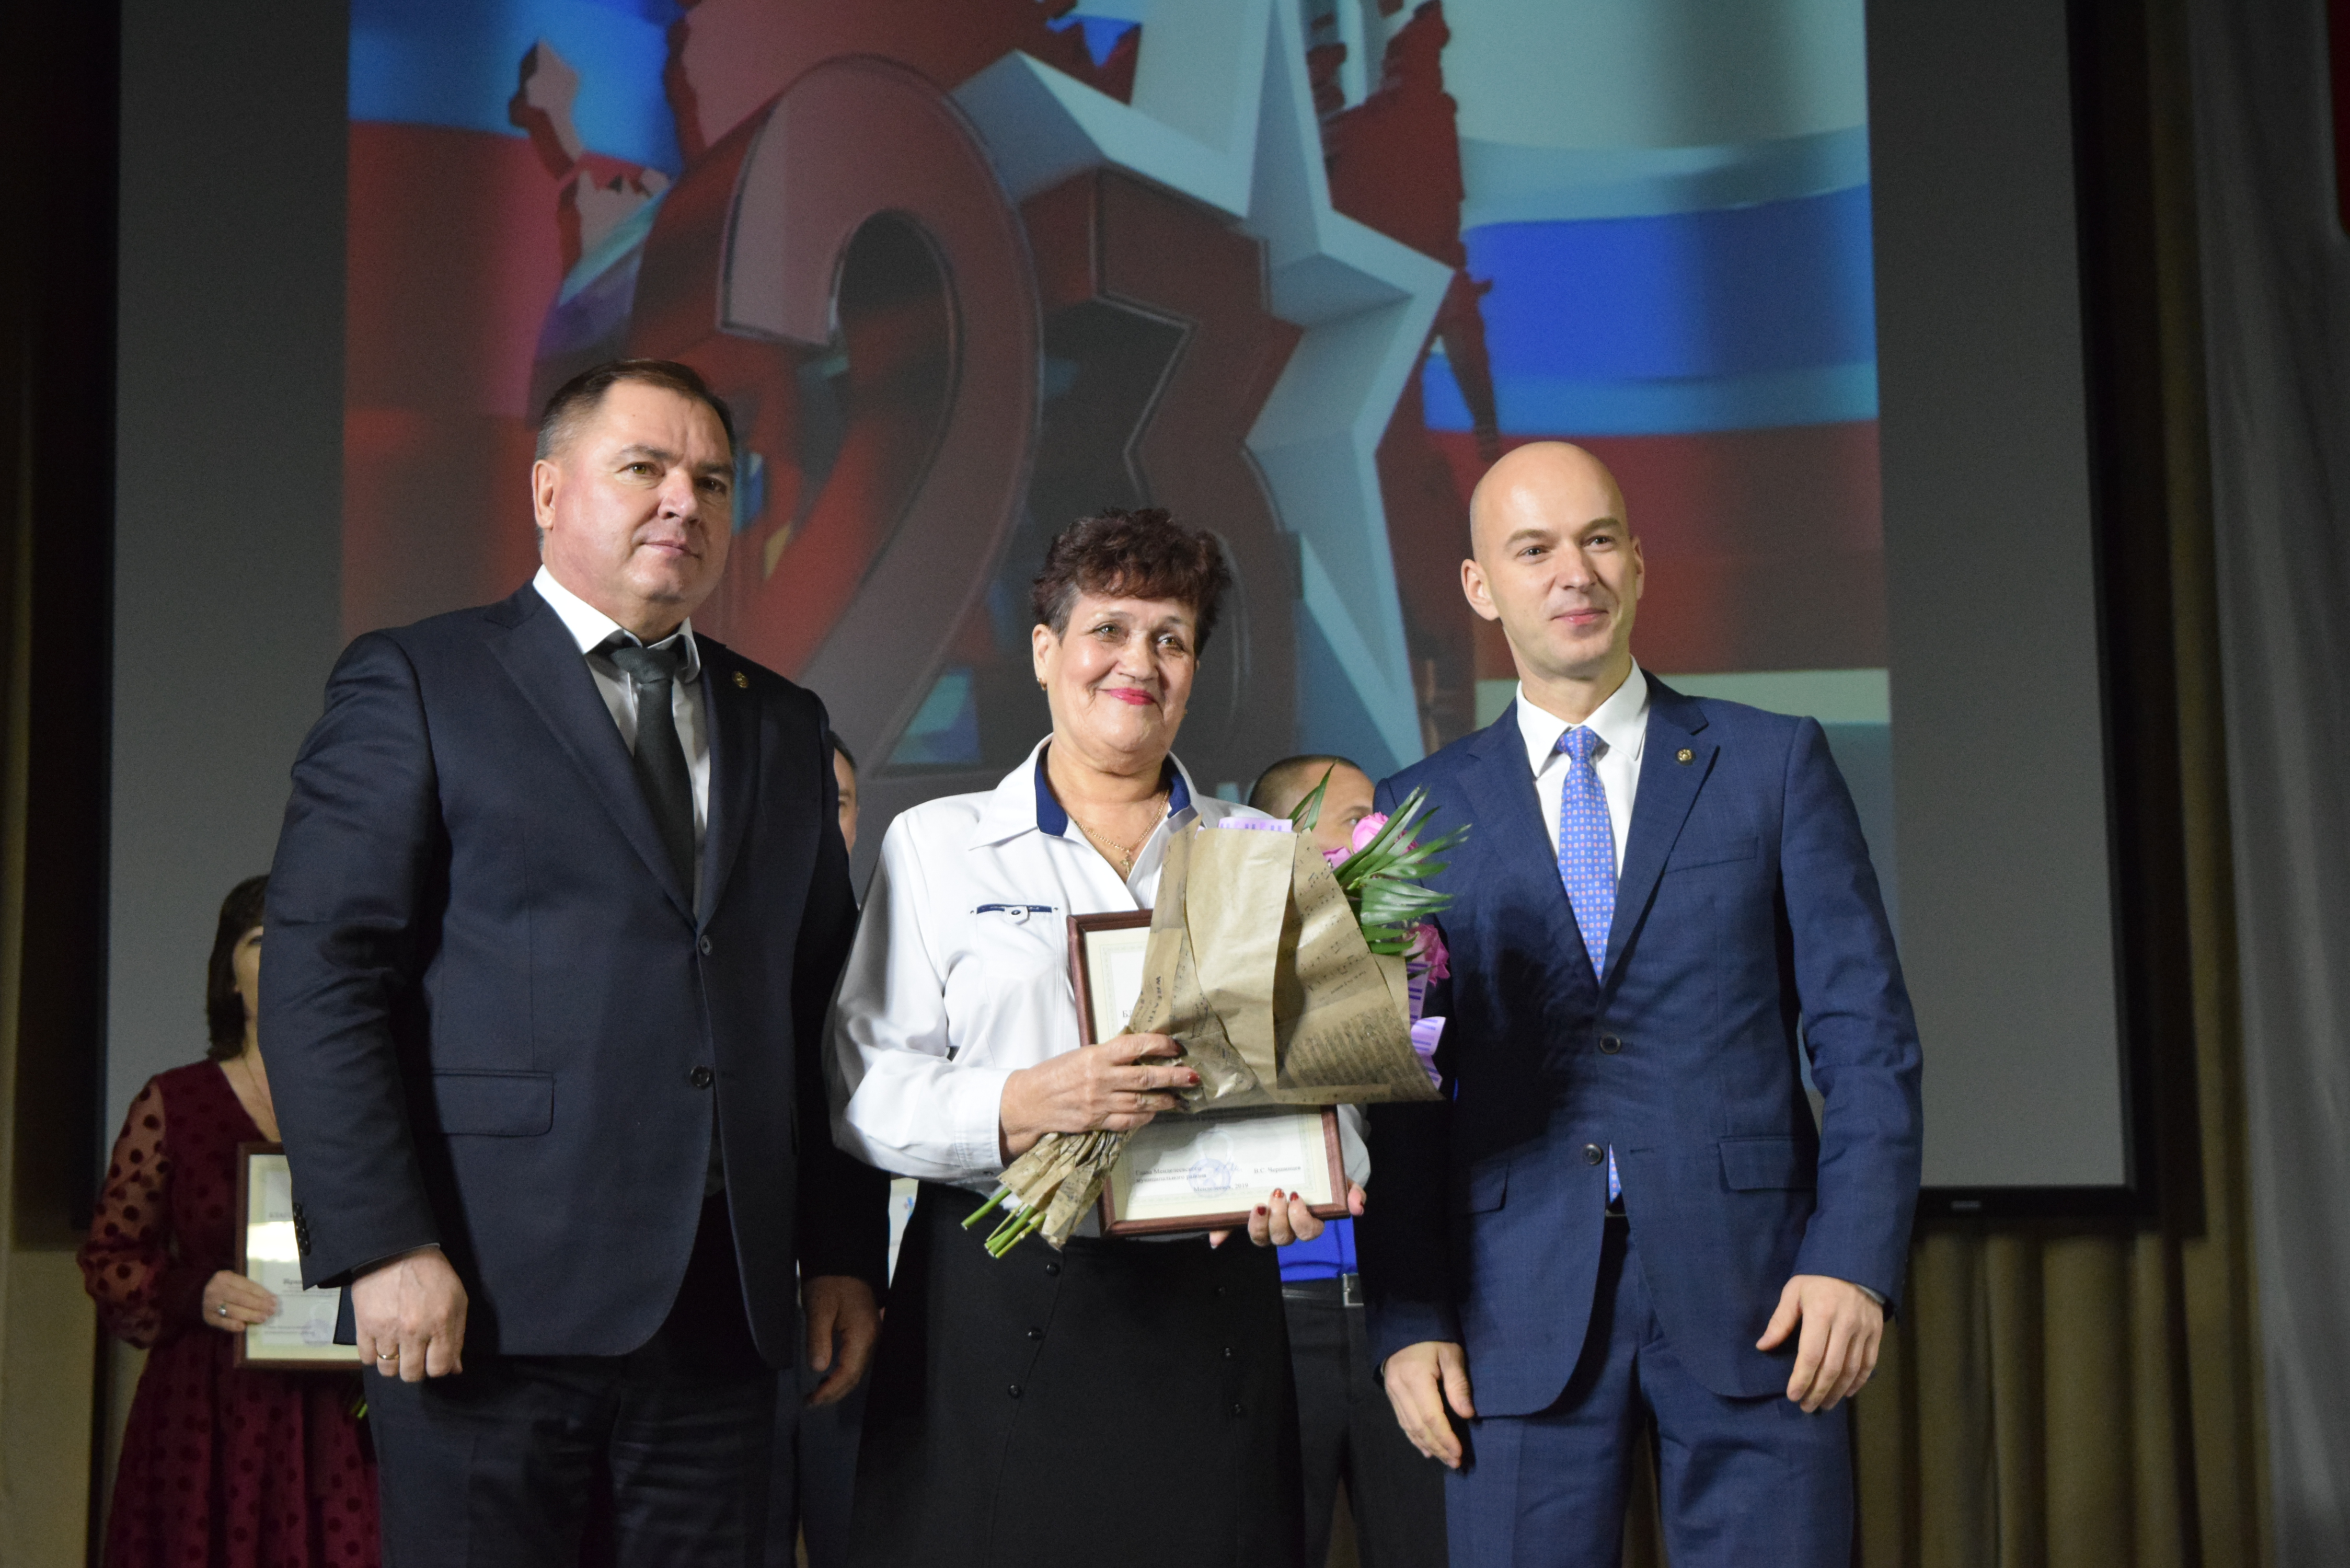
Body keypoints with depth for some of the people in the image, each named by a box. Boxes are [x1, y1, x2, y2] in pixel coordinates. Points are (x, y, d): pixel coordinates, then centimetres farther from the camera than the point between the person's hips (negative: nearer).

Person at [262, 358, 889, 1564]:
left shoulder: (784, 727, 17)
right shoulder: (414, 685, 2)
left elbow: (820, 1004, 16)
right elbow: (319, 977, -6)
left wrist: (843, 1250, 9)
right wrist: (383, 1245, -14)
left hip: (721, 1305, 5)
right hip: (492, 1298, -4)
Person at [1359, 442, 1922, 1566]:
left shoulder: (1774, 764, 9)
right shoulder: (1421, 810, 10)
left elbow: (1866, 1039, 4)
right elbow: (1399, 1087, 9)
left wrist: (1856, 1260, -8)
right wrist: (1407, 1320, -1)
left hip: (1753, 1301, 0)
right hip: (1521, 1316, 1)